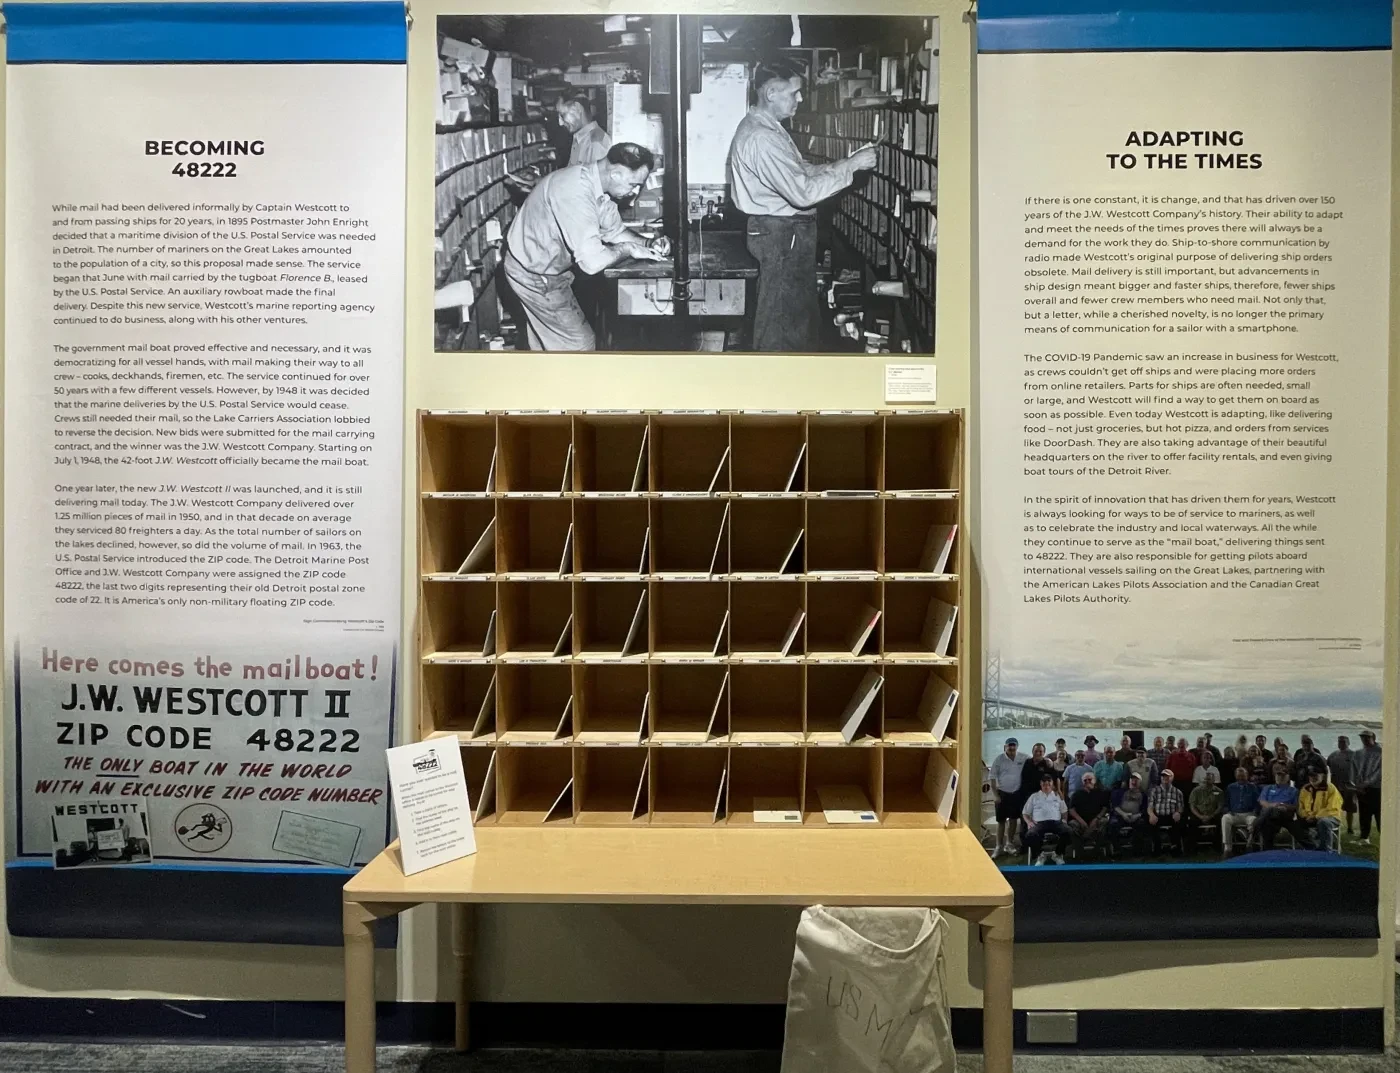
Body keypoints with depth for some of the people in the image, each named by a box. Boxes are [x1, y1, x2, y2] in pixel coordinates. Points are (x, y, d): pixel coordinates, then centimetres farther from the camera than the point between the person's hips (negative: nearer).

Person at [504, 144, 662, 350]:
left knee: (546, 342, 23)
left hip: (547, 269, 9)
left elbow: (614, 231, 10)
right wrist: (627, 249, -22)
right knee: (579, 342, 0)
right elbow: (592, 262, -39)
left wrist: (647, 243, -5)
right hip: (535, 276, -9)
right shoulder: (576, 191, -35)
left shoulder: (600, 186, -5)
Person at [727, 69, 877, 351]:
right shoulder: (761, 137, -23)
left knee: (799, 312, 19)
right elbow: (803, 192, -29)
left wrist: (848, 162, 4)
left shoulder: (767, 127, 12)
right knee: (783, 317, 0)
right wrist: (850, 166, -22)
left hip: (789, 232, 11)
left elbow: (801, 172, 17)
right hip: (782, 235, -11)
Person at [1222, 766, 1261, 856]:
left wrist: (1254, 812, -9)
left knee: (1253, 820, -39)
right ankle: (1227, 847, -35)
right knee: (1225, 818, -34)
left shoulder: (1253, 787, 12)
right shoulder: (1230, 788, 16)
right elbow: (1226, 803, 16)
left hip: (1248, 814, -1)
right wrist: (1228, 811, -4)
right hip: (1234, 814, 1)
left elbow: (1257, 803, 9)